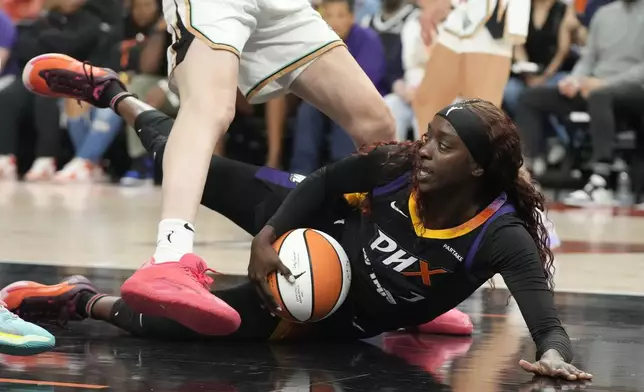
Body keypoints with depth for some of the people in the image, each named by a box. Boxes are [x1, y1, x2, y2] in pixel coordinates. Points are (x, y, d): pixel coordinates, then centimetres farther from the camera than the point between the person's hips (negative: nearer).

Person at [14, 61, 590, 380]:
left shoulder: (501, 237, -33)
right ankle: (114, 94, 39)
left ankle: (86, 300, 15)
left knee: (171, 322, -14)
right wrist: (268, 237, -17)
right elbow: (325, 182, -7)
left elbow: (543, 310, -45)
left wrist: (554, 354, -66)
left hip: (337, 317, -2)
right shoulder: (397, 167, -24)